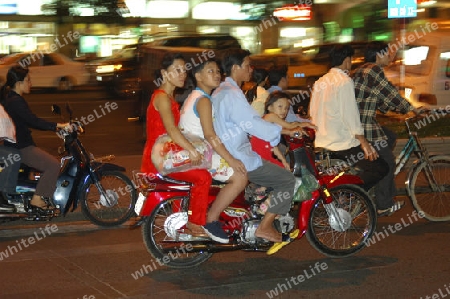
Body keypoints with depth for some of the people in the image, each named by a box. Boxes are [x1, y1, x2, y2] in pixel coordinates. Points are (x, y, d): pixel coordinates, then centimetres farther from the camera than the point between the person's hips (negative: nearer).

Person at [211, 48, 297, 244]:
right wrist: (283, 129, -11)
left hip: (225, 156, 11)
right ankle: (265, 227, -3)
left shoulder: (219, 91, 13)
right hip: (238, 160, -11)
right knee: (287, 180, -5)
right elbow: (257, 127, -26)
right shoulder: (233, 94, -21)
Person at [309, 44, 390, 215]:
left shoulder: (320, 82, 13)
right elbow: (350, 114, -18)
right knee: (380, 168, -7)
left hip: (321, 143, 9)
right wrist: (363, 142, -16)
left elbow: (312, 113, 17)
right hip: (342, 144, -9)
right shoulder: (344, 81, -12)